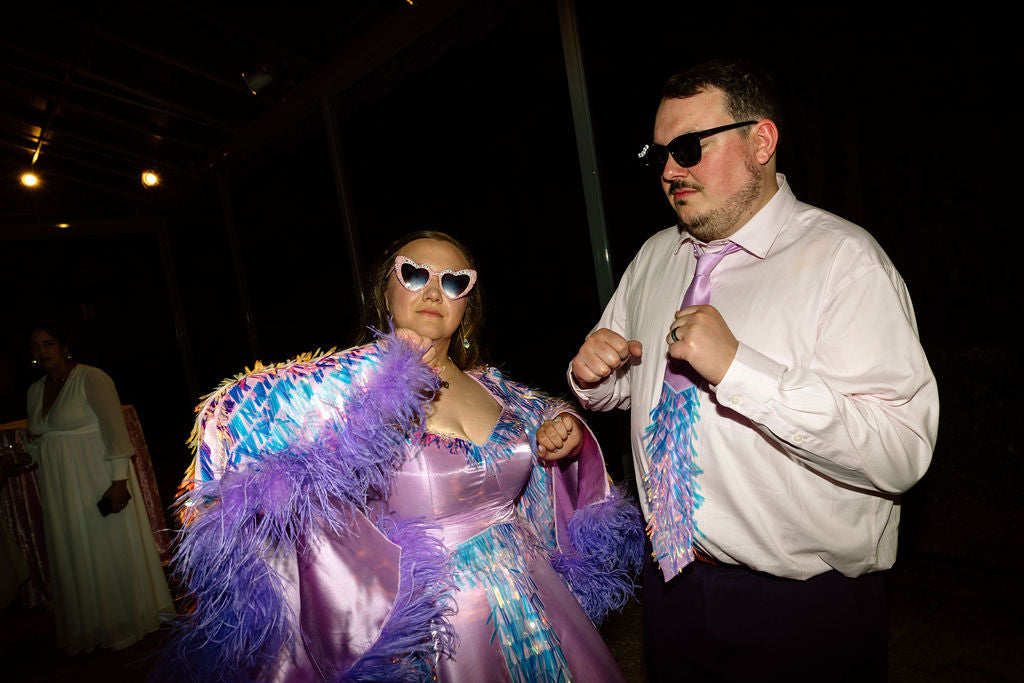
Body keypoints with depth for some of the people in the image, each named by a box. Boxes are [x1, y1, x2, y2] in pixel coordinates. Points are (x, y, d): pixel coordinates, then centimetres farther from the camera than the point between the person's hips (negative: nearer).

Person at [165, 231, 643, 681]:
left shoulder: (491, 386, 2)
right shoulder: (363, 382, -15)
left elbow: (541, 415, 22)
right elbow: (233, 411, -27)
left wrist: (565, 430, 0)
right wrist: (378, 379, -28)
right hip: (440, 623, -5)